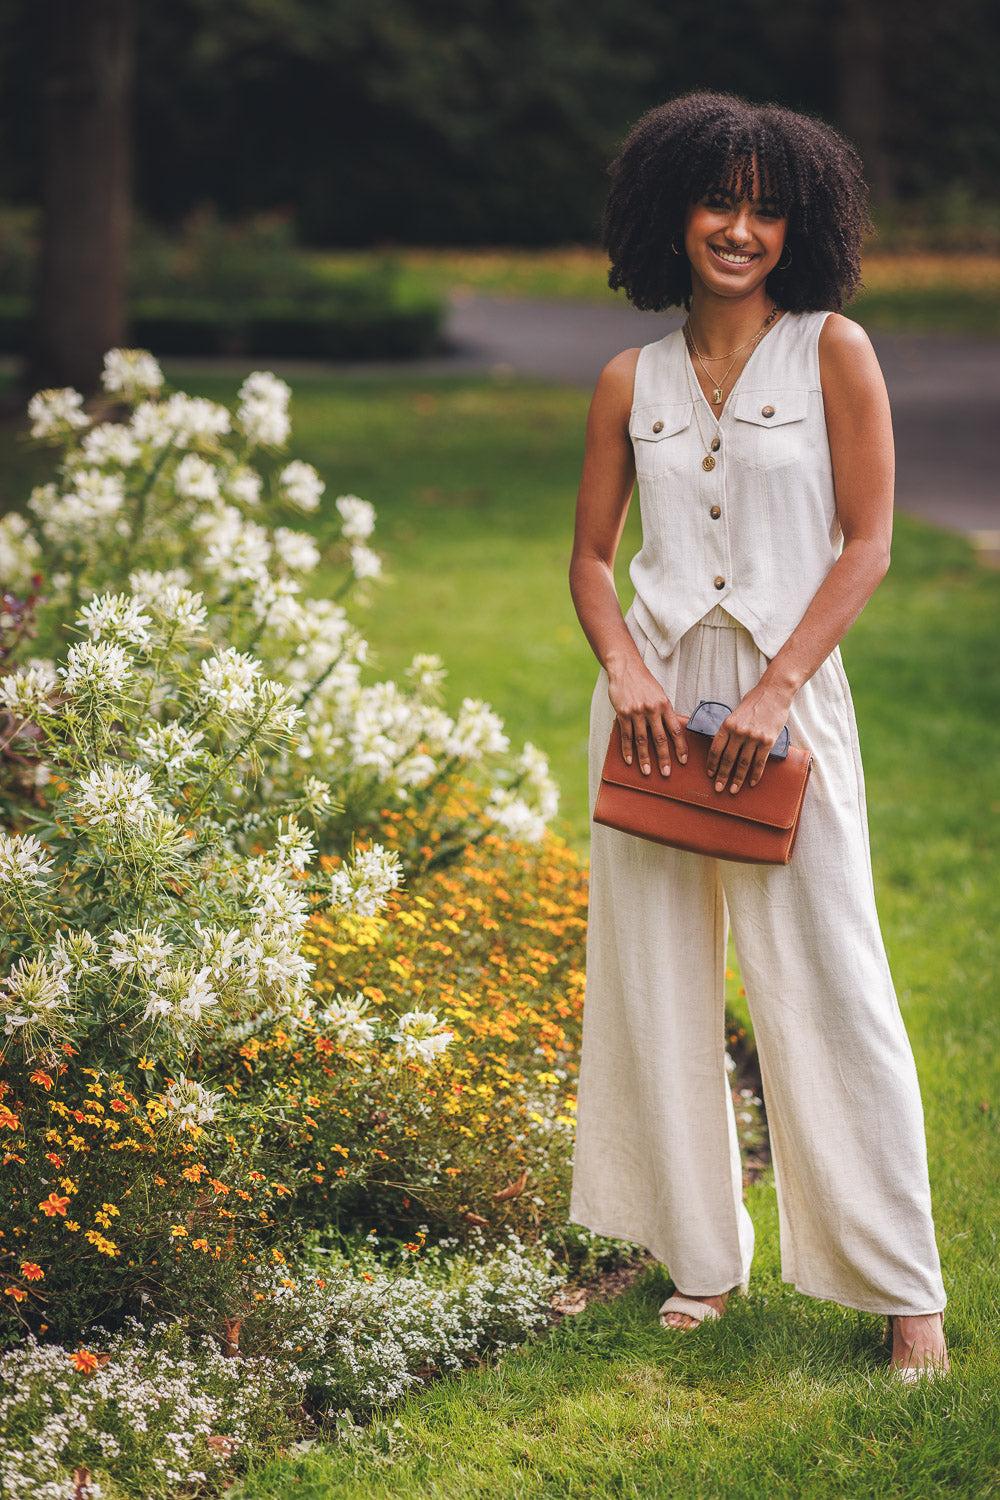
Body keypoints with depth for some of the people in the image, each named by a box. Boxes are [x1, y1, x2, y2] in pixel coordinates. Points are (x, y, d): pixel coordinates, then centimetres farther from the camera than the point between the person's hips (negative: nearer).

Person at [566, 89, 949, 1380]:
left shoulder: (834, 351, 0)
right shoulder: (631, 380, 8)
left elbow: (868, 544, -3)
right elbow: (589, 553, 11)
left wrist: (773, 691, -12)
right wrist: (625, 671, -8)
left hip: (787, 693, -3)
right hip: (655, 693, 4)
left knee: (829, 991, -5)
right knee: (656, 983, 7)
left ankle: (905, 1288, 5)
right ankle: (703, 1257, 22)